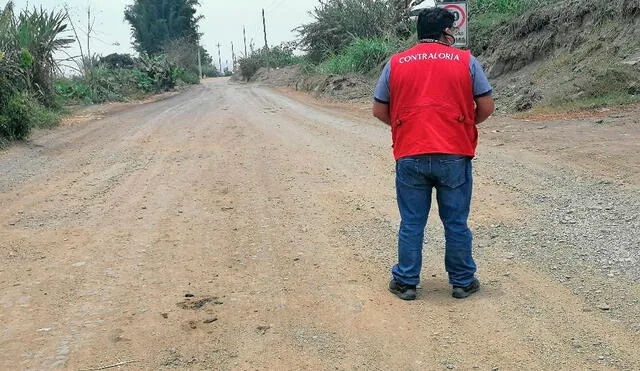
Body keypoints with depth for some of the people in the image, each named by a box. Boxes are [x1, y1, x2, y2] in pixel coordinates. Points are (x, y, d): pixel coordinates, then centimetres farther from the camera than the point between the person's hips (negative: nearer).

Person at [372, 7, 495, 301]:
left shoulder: (395, 64, 5)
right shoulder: (465, 61, 1)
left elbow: (379, 111, 8)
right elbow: (486, 107, 2)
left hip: (409, 157, 1)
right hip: (454, 156, -1)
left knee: (411, 224, 10)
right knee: (456, 223, 11)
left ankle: (406, 283, 18)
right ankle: (462, 282, 22)